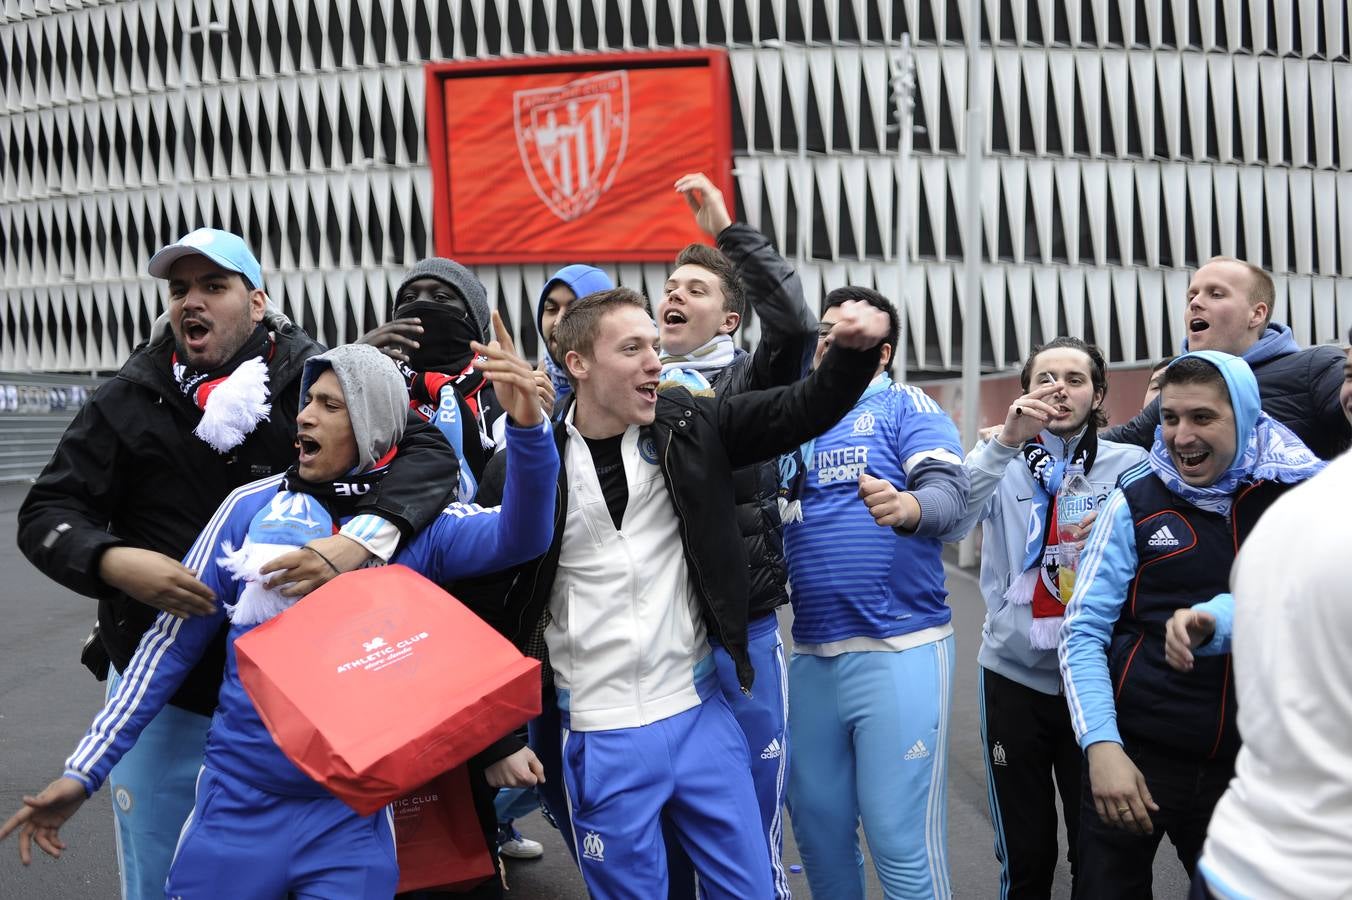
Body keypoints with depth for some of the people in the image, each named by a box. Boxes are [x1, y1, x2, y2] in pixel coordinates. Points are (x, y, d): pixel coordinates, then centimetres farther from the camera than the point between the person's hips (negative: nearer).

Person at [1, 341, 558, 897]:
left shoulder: (418, 524, -3)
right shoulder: (251, 507, -1)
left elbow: (518, 536, -20)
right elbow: (173, 642, 4)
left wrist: (527, 427, -38)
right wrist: (85, 769, 3)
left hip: (353, 816, -1)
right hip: (237, 806, 1)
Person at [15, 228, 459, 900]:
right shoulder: (132, 399, -1)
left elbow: (428, 451, -15)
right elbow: (46, 516, -2)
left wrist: (360, 541, -33)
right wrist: (116, 562, -25)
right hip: (162, 687, 1)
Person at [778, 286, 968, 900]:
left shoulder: (904, 405, 1)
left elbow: (949, 490, -15)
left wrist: (907, 507, -36)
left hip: (897, 650, -5)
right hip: (809, 653, 5)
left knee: (901, 839, -5)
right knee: (817, 826, 14)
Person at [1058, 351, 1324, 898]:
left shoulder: (1301, 493, 0)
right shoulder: (1136, 503, -3)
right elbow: (1083, 633, -4)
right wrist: (1101, 745, -15)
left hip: (1254, 763, 1)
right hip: (1137, 754, -1)